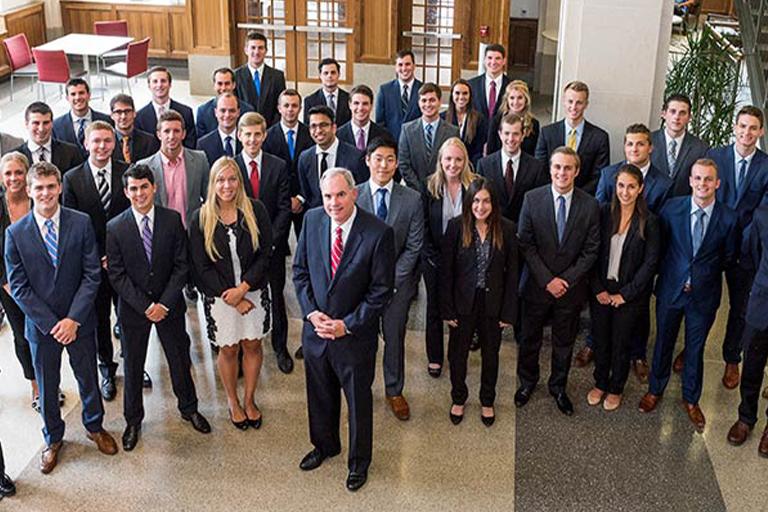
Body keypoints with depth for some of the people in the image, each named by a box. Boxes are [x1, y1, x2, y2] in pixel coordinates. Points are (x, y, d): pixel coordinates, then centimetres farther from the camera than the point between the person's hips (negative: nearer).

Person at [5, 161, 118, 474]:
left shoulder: (81, 223, -9)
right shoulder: (15, 233, -8)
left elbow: (92, 275, -8)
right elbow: (18, 287, -7)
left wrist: (73, 319, -15)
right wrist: (50, 323, -14)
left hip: (79, 321, 0)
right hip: (40, 325, 0)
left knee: (88, 378, 15)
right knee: (47, 386, 15)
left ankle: (94, 427, 41)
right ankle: (53, 439, 37)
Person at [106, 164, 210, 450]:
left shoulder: (172, 220, -6)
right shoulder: (115, 228, -8)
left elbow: (181, 265, -5)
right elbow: (116, 275, -8)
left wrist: (164, 303, -13)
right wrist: (145, 306, -15)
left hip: (169, 305, 1)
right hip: (133, 307, -1)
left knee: (179, 359, 14)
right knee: (133, 365, 12)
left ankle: (189, 408, 36)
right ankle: (133, 420, 30)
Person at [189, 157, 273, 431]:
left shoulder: (256, 211, -7)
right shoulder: (200, 219, -8)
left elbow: (265, 254, -7)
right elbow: (201, 267, -8)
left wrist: (243, 289, -17)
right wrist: (232, 299, -13)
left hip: (253, 291, 1)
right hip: (219, 296, -1)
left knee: (252, 346, 12)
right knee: (228, 349, 12)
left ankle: (249, 400, 32)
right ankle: (233, 402, 33)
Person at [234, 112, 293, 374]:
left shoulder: (279, 166, 0)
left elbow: (284, 208, -2)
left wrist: (270, 240, -11)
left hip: (272, 245, 1)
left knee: (276, 297, 11)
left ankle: (280, 347, 27)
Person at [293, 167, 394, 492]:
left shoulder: (379, 233, -19)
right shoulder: (312, 220, -6)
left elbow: (382, 290, -14)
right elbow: (300, 270, 4)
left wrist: (347, 325, -16)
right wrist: (312, 313, -9)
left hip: (355, 333, -4)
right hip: (315, 328, 4)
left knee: (358, 400, 14)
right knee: (320, 393, 22)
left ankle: (359, 461, 36)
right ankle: (325, 445, 48)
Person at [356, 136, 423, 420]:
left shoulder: (412, 199, -5)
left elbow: (413, 246, -4)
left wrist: (390, 279, -11)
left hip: (397, 282, 1)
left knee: (394, 338, 13)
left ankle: (394, 391, 32)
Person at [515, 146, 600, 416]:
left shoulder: (590, 206, -6)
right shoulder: (532, 199, -8)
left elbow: (591, 250, -5)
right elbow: (525, 244, -9)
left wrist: (567, 280, -13)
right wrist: (547, 280, -14)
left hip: (571, 286, 1)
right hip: (537, 284, 0)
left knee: (564, 342, 15)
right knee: (529, 338, 14)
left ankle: (558, 386, 35)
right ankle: (527, 381, 36)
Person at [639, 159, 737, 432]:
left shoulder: (728, 218, -12)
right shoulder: (672, 207, -10)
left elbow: (728, 258, 2)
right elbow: (658, 244, 2)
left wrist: (705, 273, 0)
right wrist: (667, 271, 1)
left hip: (704, 294, 0)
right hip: (671, 289, 1)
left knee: (695, 348, 15)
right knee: (664, 343, 17)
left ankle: (691, 399, 35)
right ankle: (655, 390, 38)